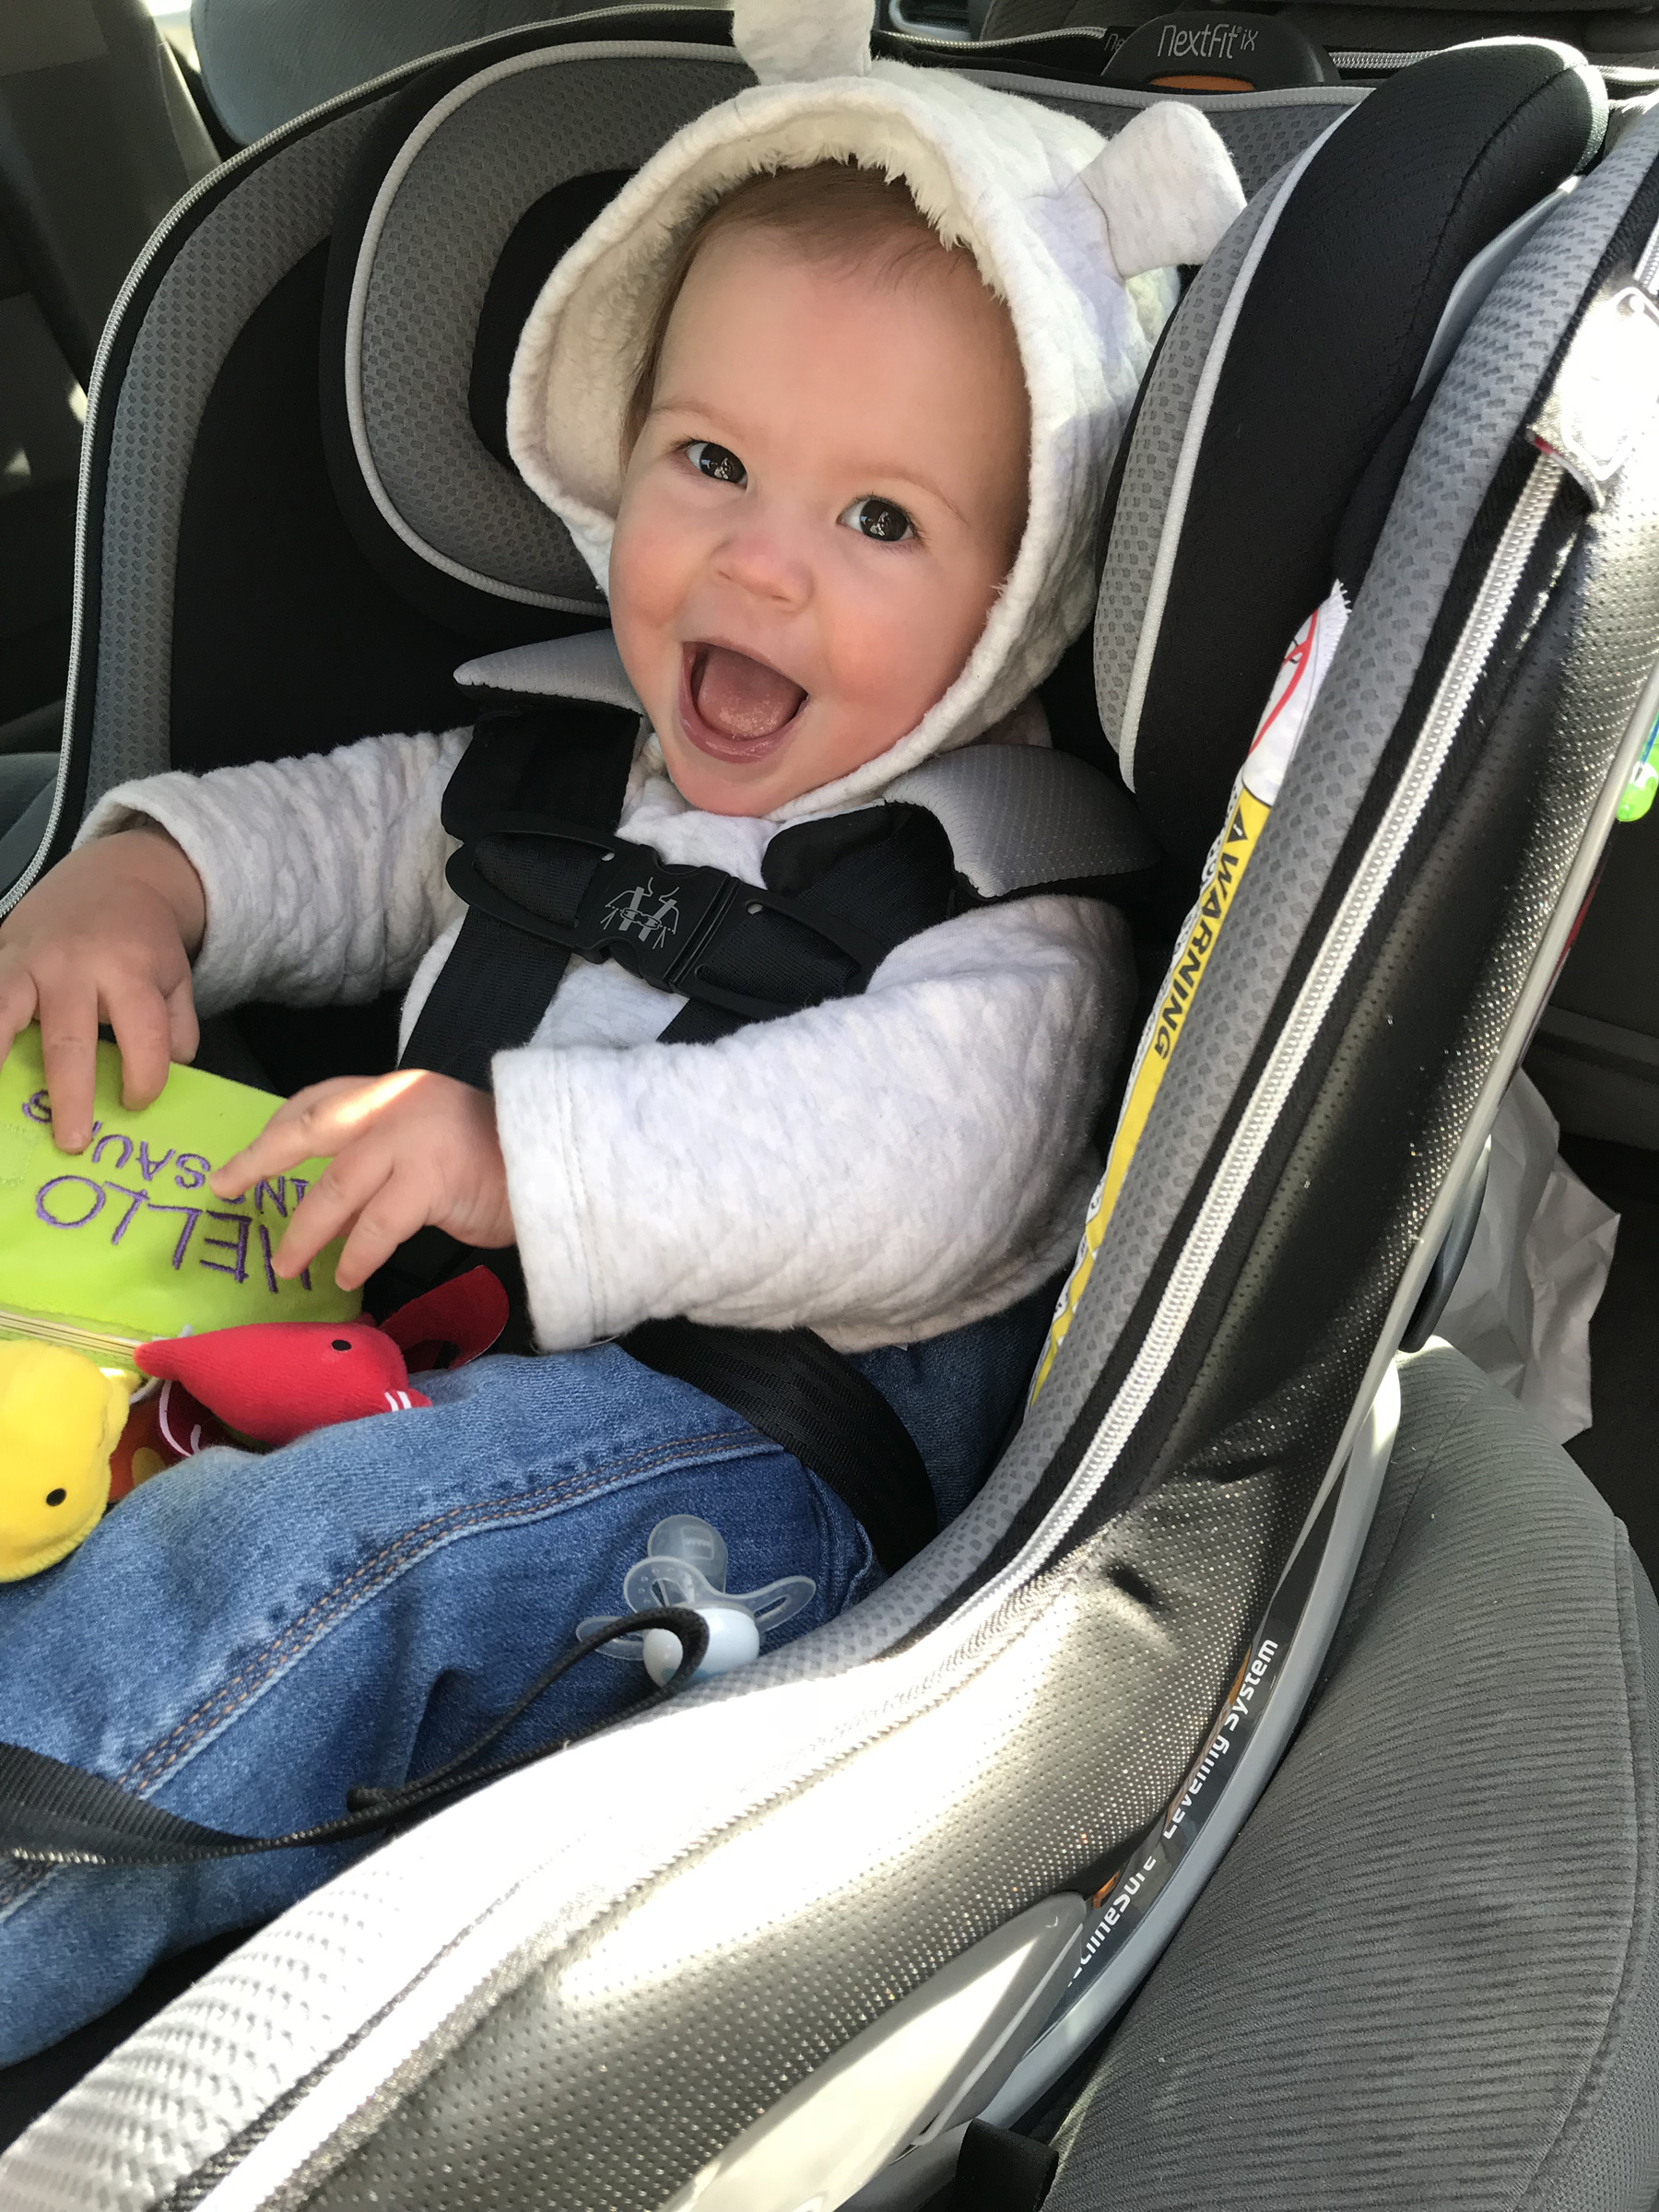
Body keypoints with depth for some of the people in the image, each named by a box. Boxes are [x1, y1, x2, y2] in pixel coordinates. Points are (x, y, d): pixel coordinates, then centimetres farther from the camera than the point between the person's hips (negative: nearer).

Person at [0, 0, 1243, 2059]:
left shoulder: (999, 885, -10)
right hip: (442, 1350, 8)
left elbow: (924, 1170, -27)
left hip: (770, 1449, -7)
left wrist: (535, 1155, -34)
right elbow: (362, 828, 24)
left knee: (368, 1521, -36)